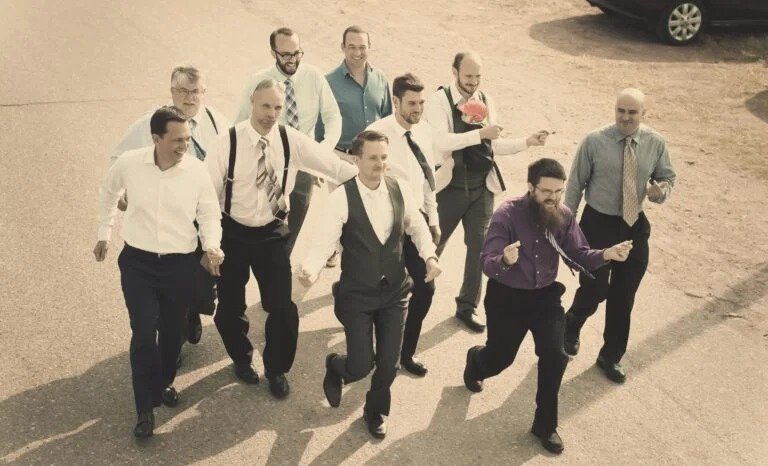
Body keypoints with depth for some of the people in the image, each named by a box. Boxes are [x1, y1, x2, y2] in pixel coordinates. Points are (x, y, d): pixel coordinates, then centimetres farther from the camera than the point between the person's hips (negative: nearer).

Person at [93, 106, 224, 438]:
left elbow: (209, 214, -1)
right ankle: (145, 408, 6)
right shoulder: (128, 163, -10)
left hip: (180, 263, 1)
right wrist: (104, 234, 18)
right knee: (144, 333, -6)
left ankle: (164, 383, 42)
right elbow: (108, 193, 11)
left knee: (172, 331, 14)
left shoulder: (197, 170, -11)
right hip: (137, 262, -1)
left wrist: (212, 246, -19)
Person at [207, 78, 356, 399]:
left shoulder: (292, 140, -9)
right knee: (230, 306, 12)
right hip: (233, 233, -1)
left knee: (282, 306, -2)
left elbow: (333, 165, -9)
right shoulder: (229, 141, -15)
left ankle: (276, 368, 26)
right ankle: (242, 358, 43)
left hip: (272, 234, 1)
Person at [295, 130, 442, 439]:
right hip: (357, 294, -3)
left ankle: (375, 411, 41)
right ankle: (334, 367, 39)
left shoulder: (400, 190, -5)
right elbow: (326, 240, -21)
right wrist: (310, 269, -41)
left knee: (388, 361, 10)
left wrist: (430, 256, -11)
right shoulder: (342, 196, -18)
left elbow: (417, 227, 7)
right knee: (361, 365, -1)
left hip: (394, 291, 4)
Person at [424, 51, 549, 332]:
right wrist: (480, 133, -32)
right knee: (432, 247, 8)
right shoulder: (439, 101, -11)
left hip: (482, 188, 5)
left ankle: (467, 307, 24)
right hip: (450, 187, -4)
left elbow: (494, 145, 9)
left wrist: (527, 142, -3)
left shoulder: (486, 101, 6)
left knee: (479, 247, 8)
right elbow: (441, 141, -25)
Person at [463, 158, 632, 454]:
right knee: (500, 358, 11)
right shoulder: (507, 214, -22)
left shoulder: (564, 216, -8)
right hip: (506, 297, -3)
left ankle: (545, 424, 8)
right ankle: (475, 360, 53)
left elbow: (579, 256, -7)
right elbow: (487, 264, -28)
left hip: (546, 296, 3)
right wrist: (505, 260, -52)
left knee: (555, 355, -14)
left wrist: (606, 254, -27)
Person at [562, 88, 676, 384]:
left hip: (635, 226, 3)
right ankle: (571, 326, 34)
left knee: (624, 296, 11)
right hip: (598, 224, -3)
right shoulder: (594, 141, -13)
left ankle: (611, 356, 29)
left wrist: (661, 191, -16)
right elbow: (575, 184, -6)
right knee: (595, 289, -2)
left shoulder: (656, 143, -5)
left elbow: (667, 178, 8)